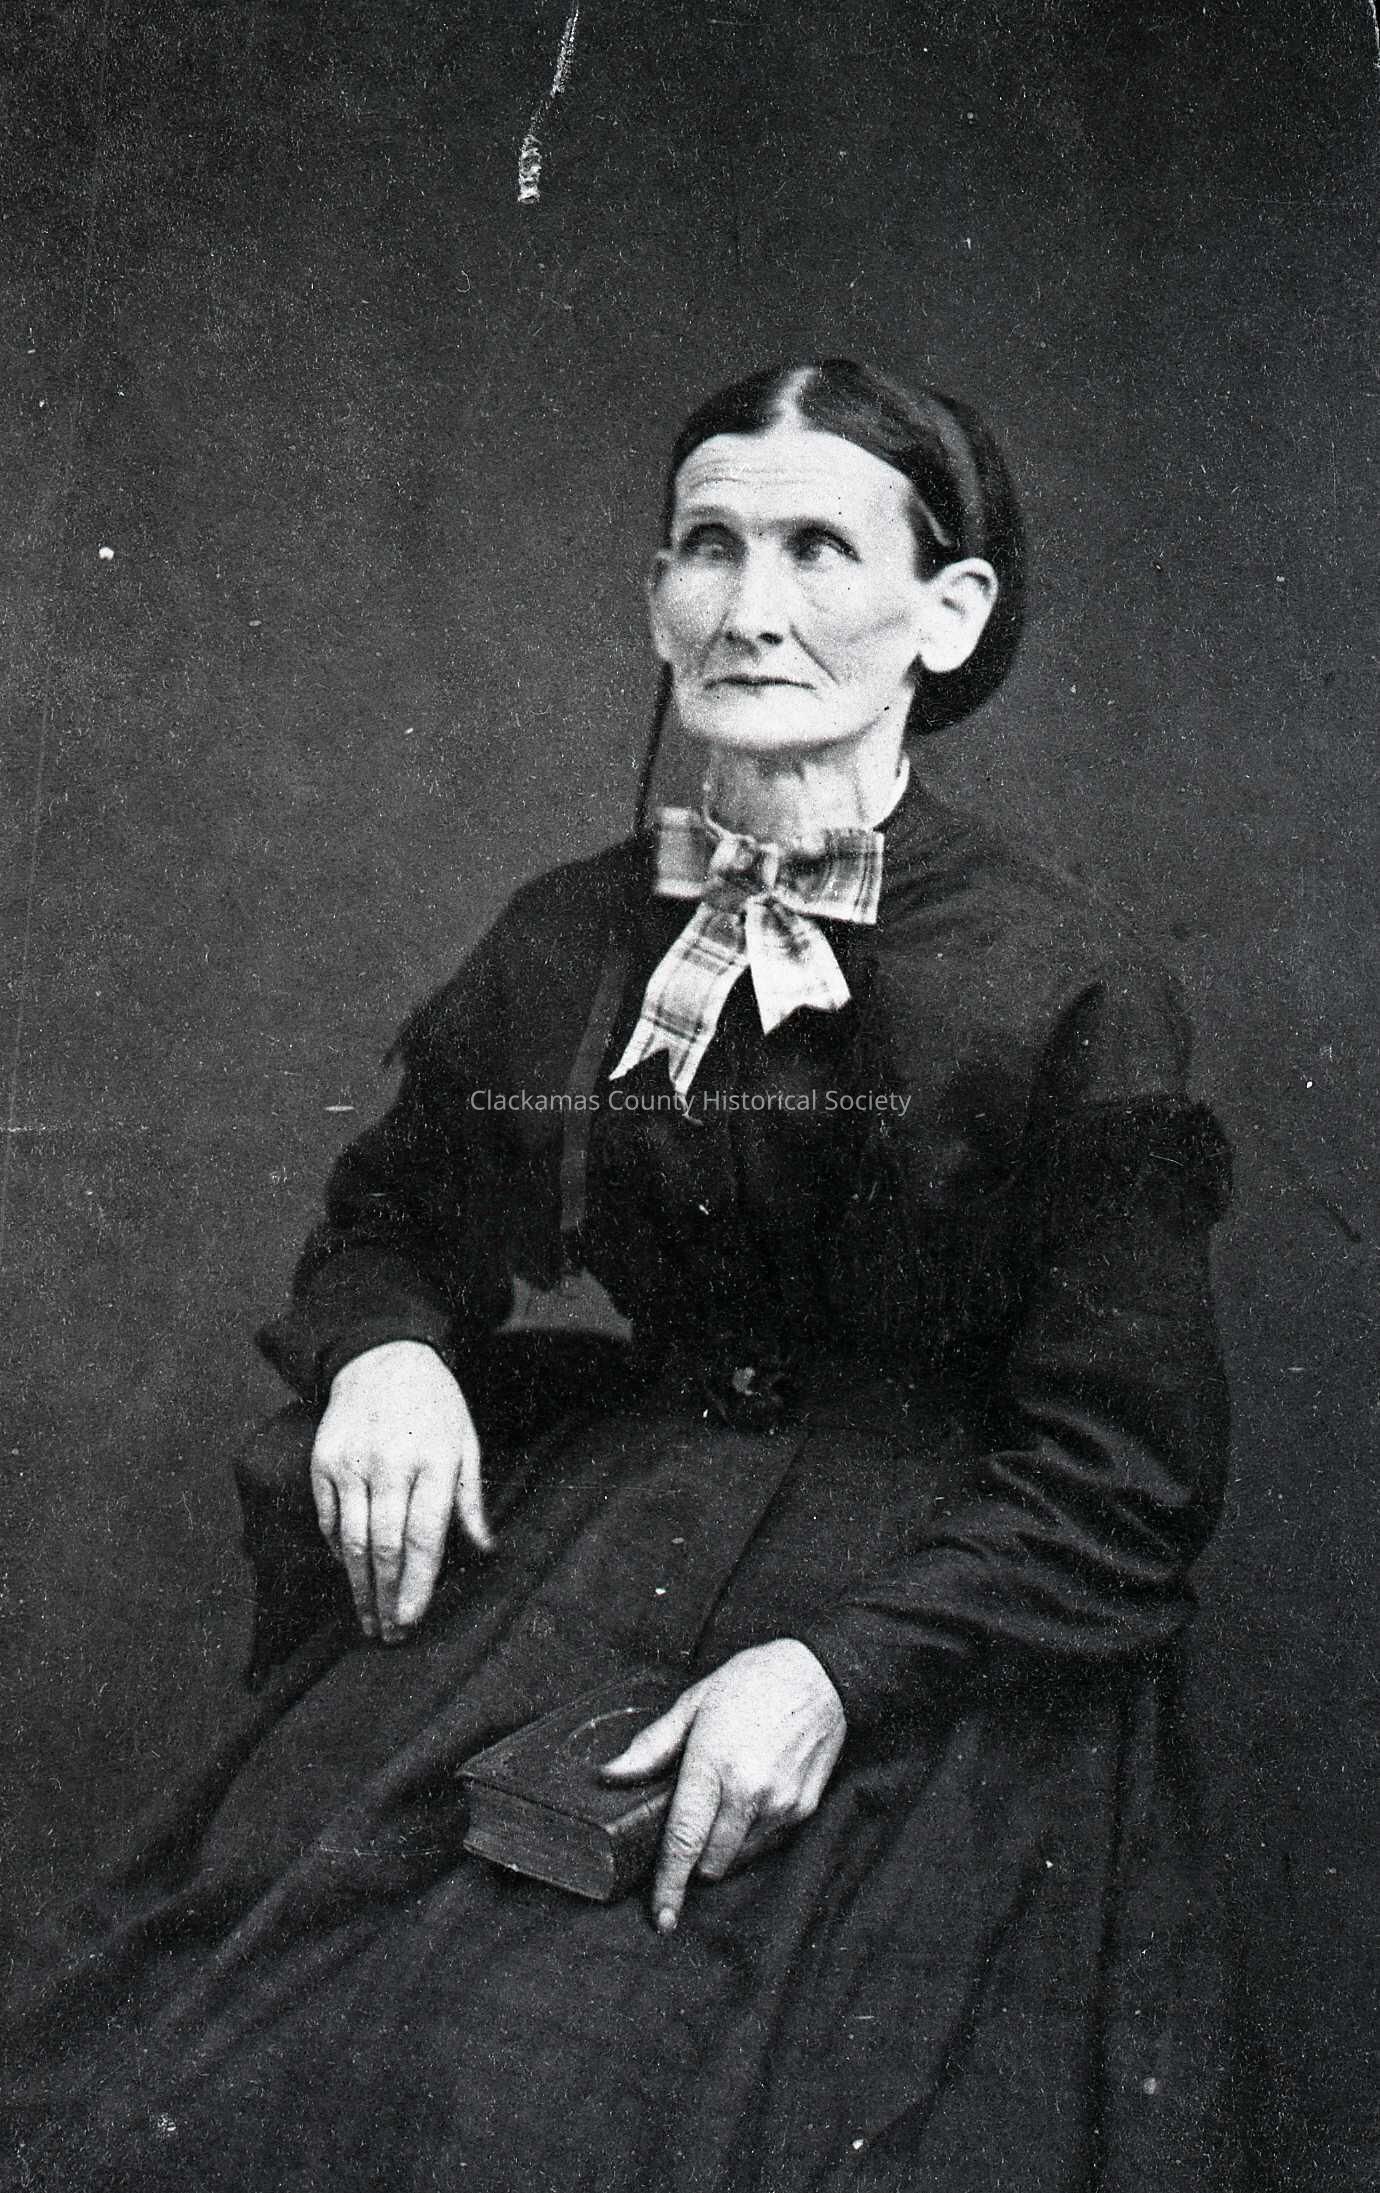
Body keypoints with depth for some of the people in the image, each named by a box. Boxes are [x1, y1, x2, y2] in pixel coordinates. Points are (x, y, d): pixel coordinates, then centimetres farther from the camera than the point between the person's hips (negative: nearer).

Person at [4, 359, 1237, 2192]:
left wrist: (840, 1665, -20)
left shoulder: (1071, 988, -9)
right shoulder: (568, 940, 5)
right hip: (584, 1542, 4)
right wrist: (385, 1346, -4)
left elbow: (1124, 1477, -9)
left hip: (929, 1618, -3)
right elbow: (393, 1215, 19)